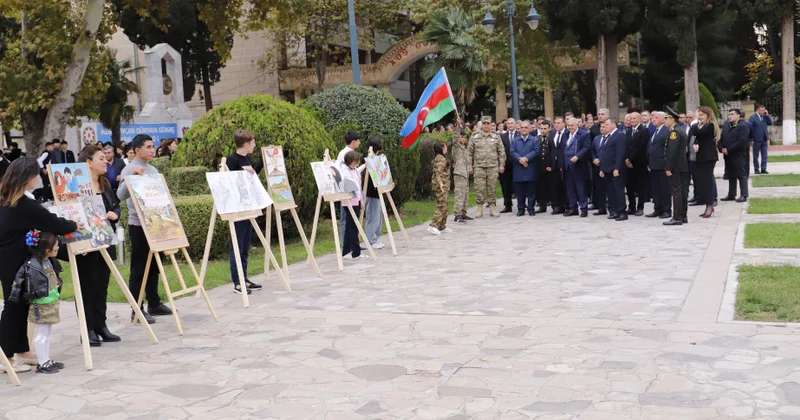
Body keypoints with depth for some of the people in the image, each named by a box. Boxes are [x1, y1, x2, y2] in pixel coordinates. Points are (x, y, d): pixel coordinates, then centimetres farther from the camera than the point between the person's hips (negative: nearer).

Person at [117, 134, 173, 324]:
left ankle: (154, 304, 23)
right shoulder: (129, 170, -10)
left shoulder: (153, 170, 13)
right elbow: (121, 195, -23)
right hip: (138, 225, -7)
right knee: (138, 268, -3)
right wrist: (131, 177, -35)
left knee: (153, 266, 13)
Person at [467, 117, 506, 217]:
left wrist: (502, 165, 3)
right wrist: (469, 166, 1)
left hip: (493, 166, 1)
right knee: (479, 188, -1)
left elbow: (501, 152, 9)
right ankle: (480, 209, 7)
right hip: (479, 167, -1)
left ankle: (492, 208, 13)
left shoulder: (496, 137, 7)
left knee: (492, 188, 5)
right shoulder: (474, 137, 5)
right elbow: (469, 153, 6)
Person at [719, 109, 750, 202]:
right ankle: (731, 195, 21)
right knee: (731, 176, 14)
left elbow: (742, 141, -20)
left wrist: (728, 150, -19)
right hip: (728, 156, 8)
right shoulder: (726, 126, 14)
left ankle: (744, 195, -1)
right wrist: (721, 148, -8)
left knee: (741, 175, -4)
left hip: (739, 155, -8)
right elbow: (721, 139, 13)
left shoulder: (743, 126, -10)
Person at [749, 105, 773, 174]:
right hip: (756, 140, -4)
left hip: (764, 139, 4)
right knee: (756, 155, 4)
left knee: (764, 155, 1)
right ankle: (756, 169, 11)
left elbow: (770, 123, 1)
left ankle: (763, 169, 4)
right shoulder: (753, 117, -5)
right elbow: (750, 128, -8)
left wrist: (767, 115, -7)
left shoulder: (765, 117, 9)